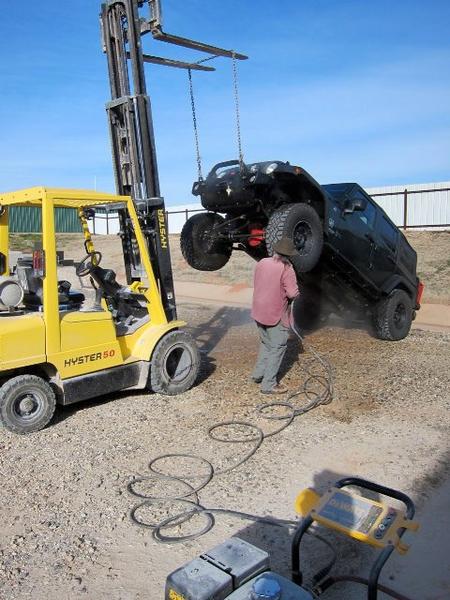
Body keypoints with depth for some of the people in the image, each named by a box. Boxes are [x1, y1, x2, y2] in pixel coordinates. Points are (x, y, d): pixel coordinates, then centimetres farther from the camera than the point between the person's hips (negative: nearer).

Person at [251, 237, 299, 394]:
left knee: (266, 343, 25)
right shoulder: (286, 268, -18)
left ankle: (258, 374, 32)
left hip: (259, 312, 7)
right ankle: (269, 384, 10)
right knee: (277, 348, 6)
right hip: (275, 314, -7)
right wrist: (295, 292, 3)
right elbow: (293, 293, -19)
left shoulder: (262, 263, 2)